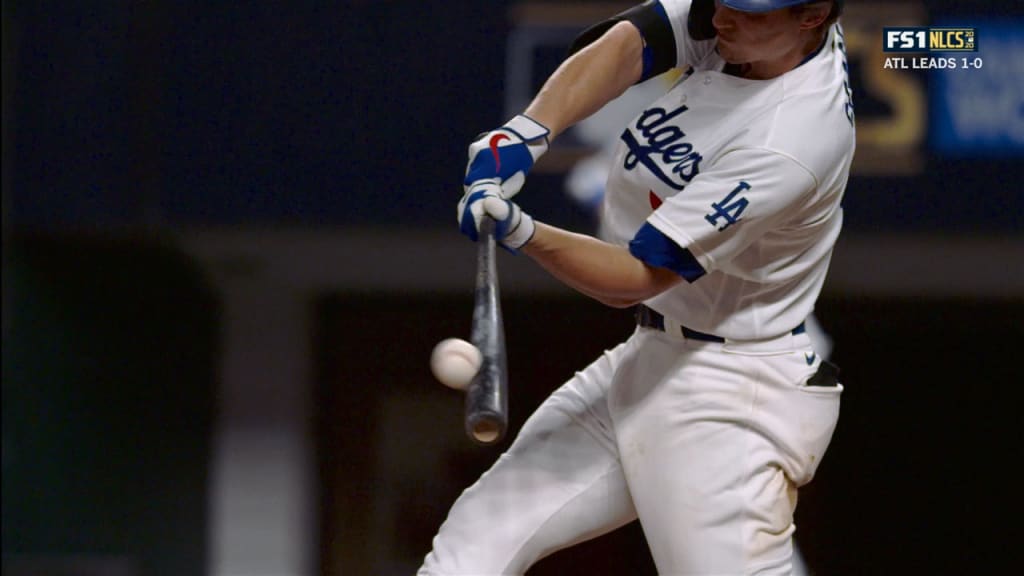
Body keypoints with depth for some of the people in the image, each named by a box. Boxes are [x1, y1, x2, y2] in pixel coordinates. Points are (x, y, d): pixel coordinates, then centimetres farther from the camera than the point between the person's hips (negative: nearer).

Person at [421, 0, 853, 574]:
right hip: (644, 357, 9)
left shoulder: (795, 137, -28)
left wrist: (524, 234, -39)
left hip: (729, 397, -9)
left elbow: (634, 279, -25)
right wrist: (528, 133, -32)